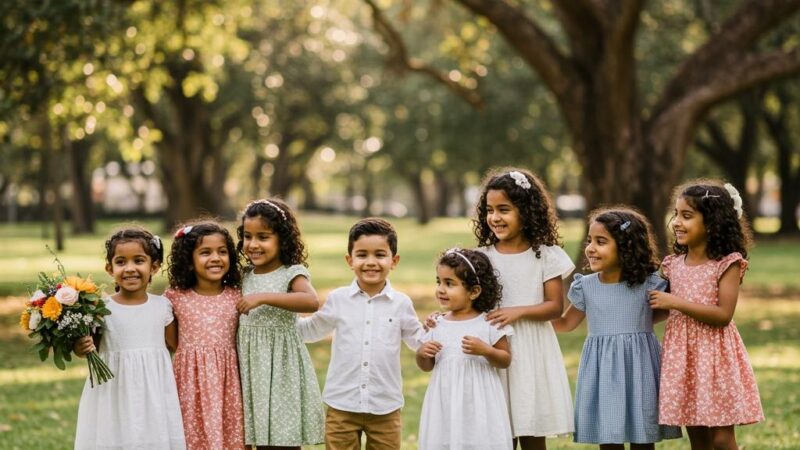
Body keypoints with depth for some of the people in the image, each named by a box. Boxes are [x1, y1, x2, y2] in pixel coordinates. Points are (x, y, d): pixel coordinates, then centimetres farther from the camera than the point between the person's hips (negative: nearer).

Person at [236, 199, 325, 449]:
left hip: (281, 366, -5)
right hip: (251, 367, 5)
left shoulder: (292, 273, -8)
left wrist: (264, 297, -31)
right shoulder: (245, 277, 9)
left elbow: (311, 302, -30)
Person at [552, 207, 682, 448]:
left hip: (638, 366, -1)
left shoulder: (648, 284, -6)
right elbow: (566, 323, 15)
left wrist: (644, 320, -2)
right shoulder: (586, 287, 0)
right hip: (603, 371, 1)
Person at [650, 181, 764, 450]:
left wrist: (676, 303, -19)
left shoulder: (727, 264, -11)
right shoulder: (675, 264, 7)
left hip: (714, 355, -6)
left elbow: (723, 315, -20)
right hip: (682, 355, 6)